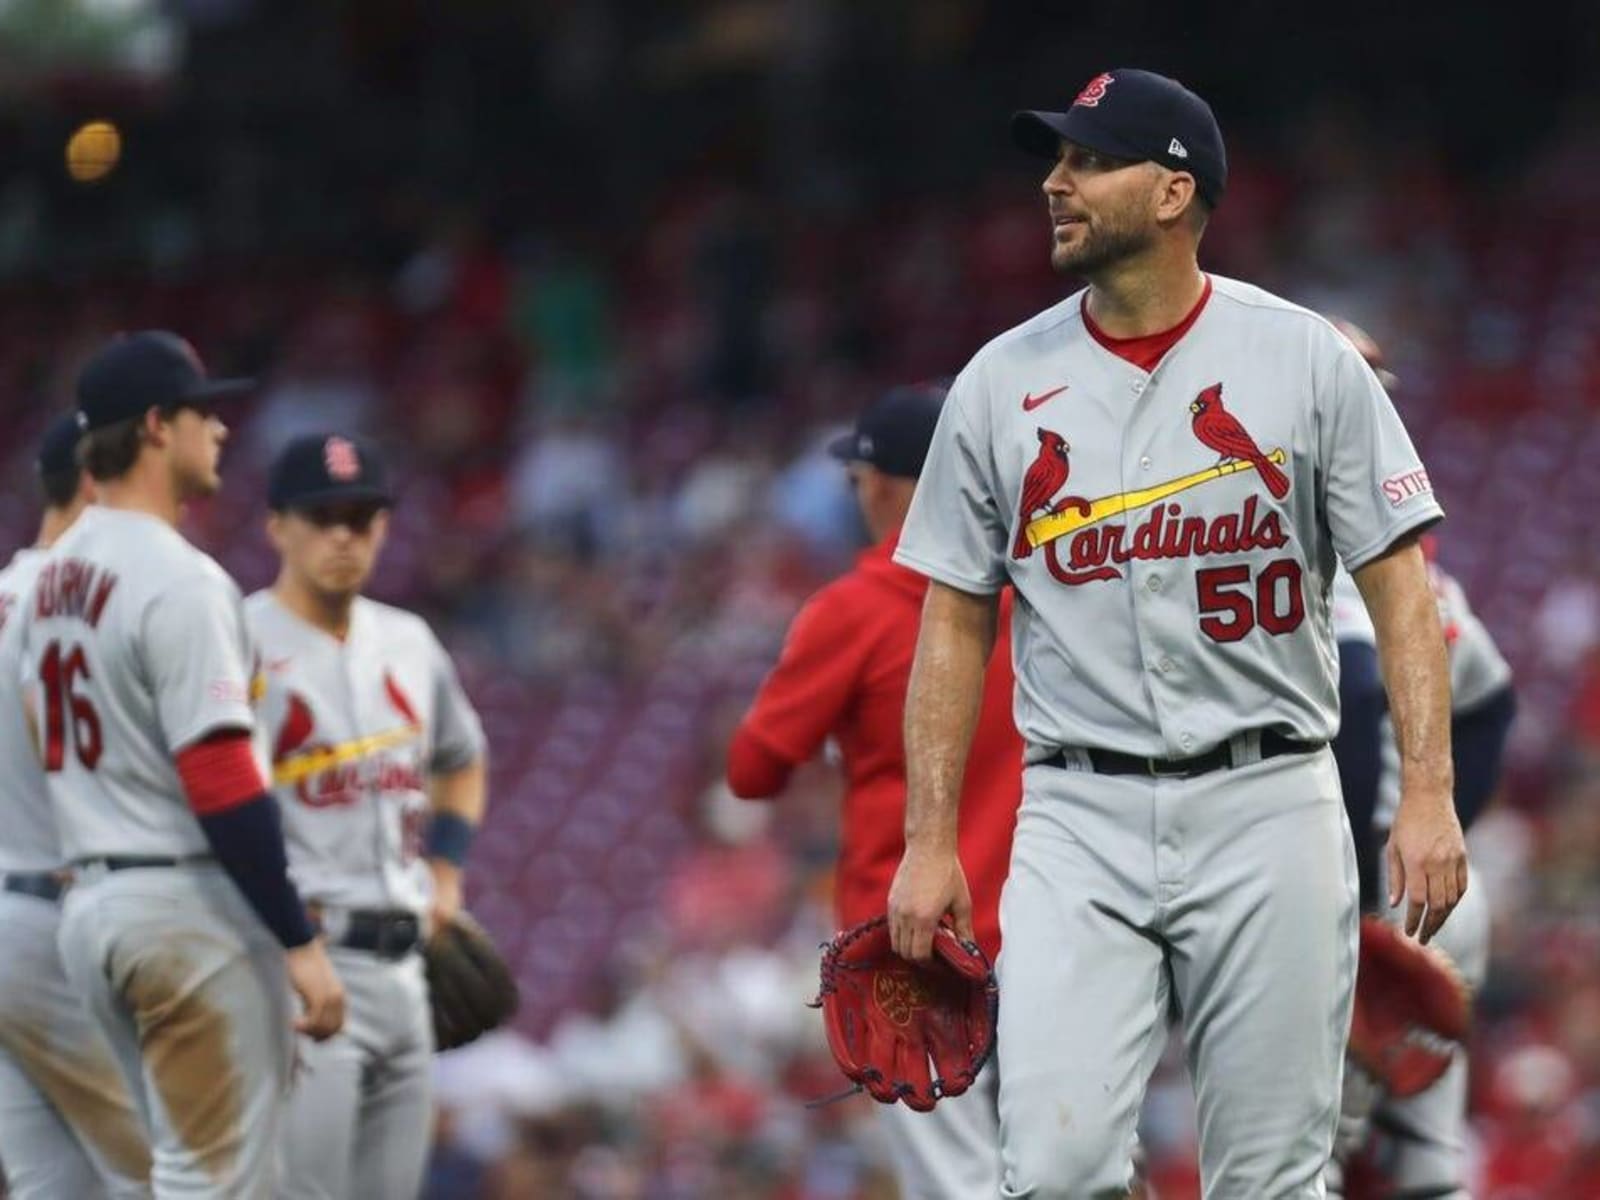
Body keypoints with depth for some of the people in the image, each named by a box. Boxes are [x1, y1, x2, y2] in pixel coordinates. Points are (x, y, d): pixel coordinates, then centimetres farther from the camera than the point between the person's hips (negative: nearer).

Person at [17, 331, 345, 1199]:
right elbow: (221, 784, -20)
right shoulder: (179, 581, -15)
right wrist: (300, 942, -18)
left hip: (89, 903, 9)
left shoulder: (50, 580, 13)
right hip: (191, 903, -9)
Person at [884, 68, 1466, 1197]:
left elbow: (1399, 582, 0)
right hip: (1077, 820, 1)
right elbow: (955, 620, 11)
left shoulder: (1306, 360, 1)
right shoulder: (1002, 383, 7)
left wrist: (1428, 795, -11)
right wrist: (930, 840, 4)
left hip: (1266, 807, -1)